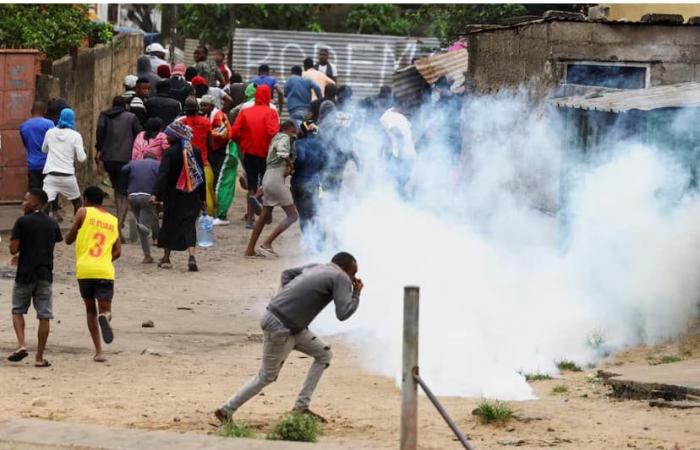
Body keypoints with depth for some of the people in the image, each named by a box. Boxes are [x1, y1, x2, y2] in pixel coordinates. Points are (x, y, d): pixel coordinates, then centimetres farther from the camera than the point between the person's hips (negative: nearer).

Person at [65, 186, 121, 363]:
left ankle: (99, 351, 5)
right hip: (105, 271, 1)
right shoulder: (113, 220, 17)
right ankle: (105, 317, -38)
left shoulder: (83, 213, 7)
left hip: (84, 270, -1)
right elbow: (117, 252, 16)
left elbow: (68, 240, 10)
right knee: (105, 310, 2)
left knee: (90, 310, 15)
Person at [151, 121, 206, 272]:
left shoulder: (170, 152, -12)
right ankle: (191, 256, -20)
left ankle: (166, 258, 21)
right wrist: (203, 197, 15)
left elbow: (162, 174, -22)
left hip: (174, 196, -3)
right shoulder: (195, 151, 2)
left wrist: (156, 194, -28)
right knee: (189, 225, 2)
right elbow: (201, 175, 8)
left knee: (169, 224, 13)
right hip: (192, 196, 3)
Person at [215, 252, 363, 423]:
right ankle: (226, 411, 15)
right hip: (279, 328, -9)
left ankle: (301, 407, 14)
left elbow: (288, 274, 27)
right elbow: (343, 313, -19)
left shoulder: (316, 268, 14)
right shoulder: (340, 278, -10)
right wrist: (356, 294, -3)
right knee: (266, 377, 5)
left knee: (324, 354, 14)